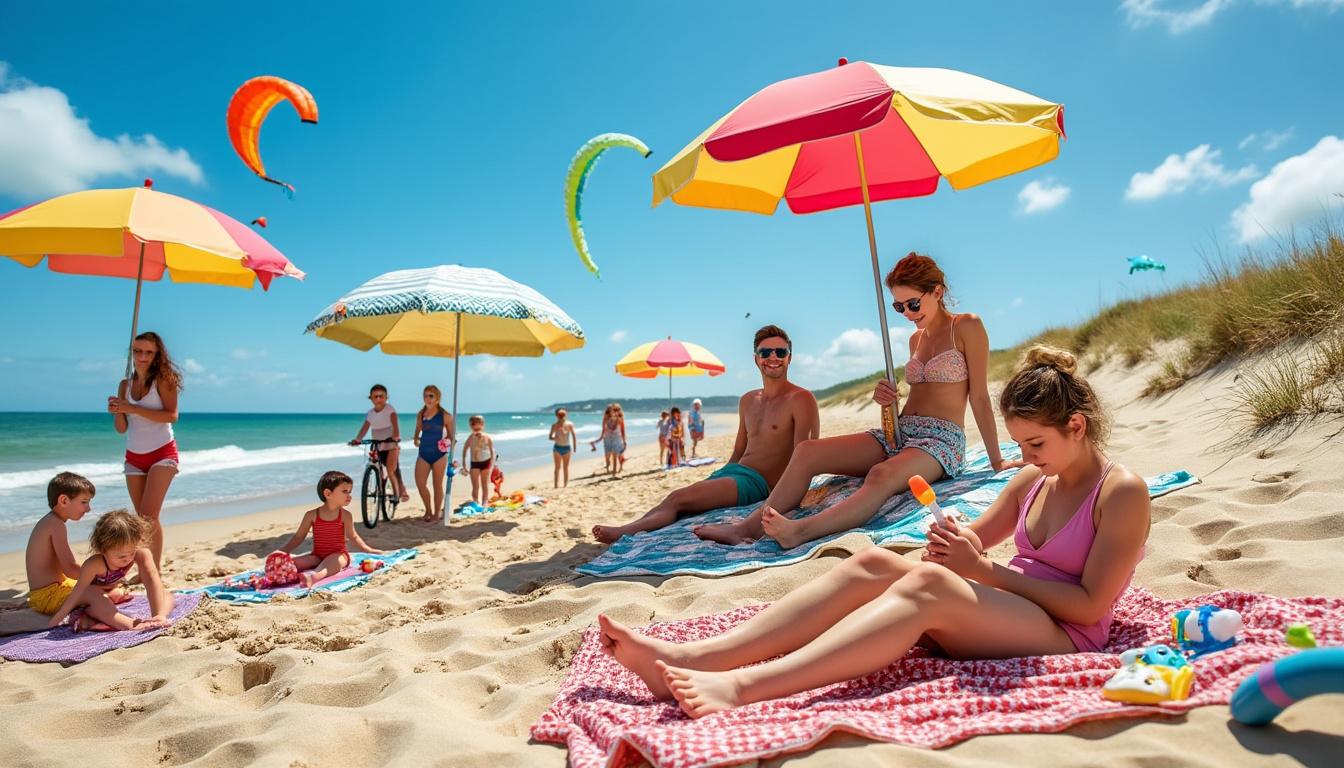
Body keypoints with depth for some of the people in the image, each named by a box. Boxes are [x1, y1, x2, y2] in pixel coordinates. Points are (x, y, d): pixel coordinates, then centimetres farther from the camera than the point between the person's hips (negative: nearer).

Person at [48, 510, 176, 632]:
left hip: (113, 595, 4)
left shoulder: (142, 554, -29)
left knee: (167, 595, -13)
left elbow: (152, 579, -39)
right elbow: (77, 593, -26)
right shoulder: (94, 564, -33)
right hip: (90, 598, -4)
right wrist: (53, 623, -23)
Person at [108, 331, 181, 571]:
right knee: (142, 518, 9)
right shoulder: (125, 385, 8)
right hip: (134, 457, 6)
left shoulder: (163, 379, -7)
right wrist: (117, 412, -11)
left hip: (162, 453, -6)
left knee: (149, 515, -13)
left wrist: (133, 409, -22)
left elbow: (172, 415, -18)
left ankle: (156, 569, -8)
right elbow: (122, 428, 9)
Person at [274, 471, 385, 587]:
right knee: (292, 562, -18)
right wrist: (283, 551, 2)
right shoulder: (312, 515, 3)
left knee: (335, 561, -37)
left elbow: (353, 537, 5)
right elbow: (299, 536, 11)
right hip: (317, 556, 4)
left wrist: (368, 550, -1)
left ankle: (313, 576, -63)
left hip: (338, 555, -4)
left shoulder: (345, 515, 1)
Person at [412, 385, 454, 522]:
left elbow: (452, 435, 1)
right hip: (423, 453, 4)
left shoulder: (445, 416, -5)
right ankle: (428, 510, 17)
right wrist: (415, 439, 1)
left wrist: (448, 442, -15)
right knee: (420, 483, -4)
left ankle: (437, 513, 17)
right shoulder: (420, 414, 6)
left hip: (439, 453, -3)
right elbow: (418, 430, 18)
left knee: (437, 484, 4)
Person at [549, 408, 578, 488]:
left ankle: (566, 485, 13)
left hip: (566, 448, 1)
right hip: (557, 448, -1)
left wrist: (574, 447, 0)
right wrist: (554, 438, -24)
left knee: (566, 468, 7)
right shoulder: (555, 426, -7)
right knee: (558, 467, -2)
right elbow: (550, 437, -2)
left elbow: (574, 436, 2)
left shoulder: (569, 425, -6)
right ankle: (556, 485, 0)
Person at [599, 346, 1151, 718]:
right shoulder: (1033, 479, 12)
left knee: (928, 584, -35)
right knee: (875, 565, -20)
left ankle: (742, 687, -47)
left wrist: (985, 569, -19)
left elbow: (1090, 606, -14)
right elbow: (978, 536, 18)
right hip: (1006, 611, 6)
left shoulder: (1123, 493, -8)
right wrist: (950, 545, -6)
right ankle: (692, 657, -31)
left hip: (1065, 637, -6)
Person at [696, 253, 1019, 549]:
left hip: (942, 439, -7)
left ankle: (800, 531, -63)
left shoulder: (967, 327, 0)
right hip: (899, 434, 7)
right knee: (808, 451, -15)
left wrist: (996, 461, 0)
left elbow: (980, 398, -2)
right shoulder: (916, 338, 20)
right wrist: (887, 400, 0)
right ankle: (751, 526, -23)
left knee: (882, 475, -41)